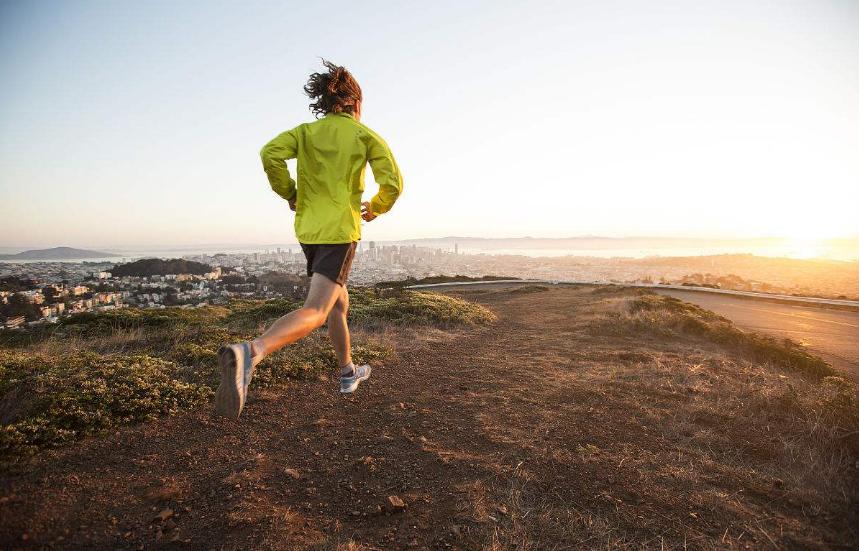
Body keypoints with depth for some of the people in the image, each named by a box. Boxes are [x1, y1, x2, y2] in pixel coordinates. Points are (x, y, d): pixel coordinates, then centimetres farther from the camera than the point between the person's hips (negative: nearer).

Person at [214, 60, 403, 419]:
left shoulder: (307, 131, 10)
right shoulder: (366, 136, 3)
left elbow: (270, 153, -8)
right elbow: (393, 184, -8)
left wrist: (290, 195, 5)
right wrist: (376, 208, 12)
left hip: (308, 230, 6)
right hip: (340, 231, -5)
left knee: (338, 304, 21)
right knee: (314, 312, -16)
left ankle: (348, 373, 34)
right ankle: (249, 353, -42)